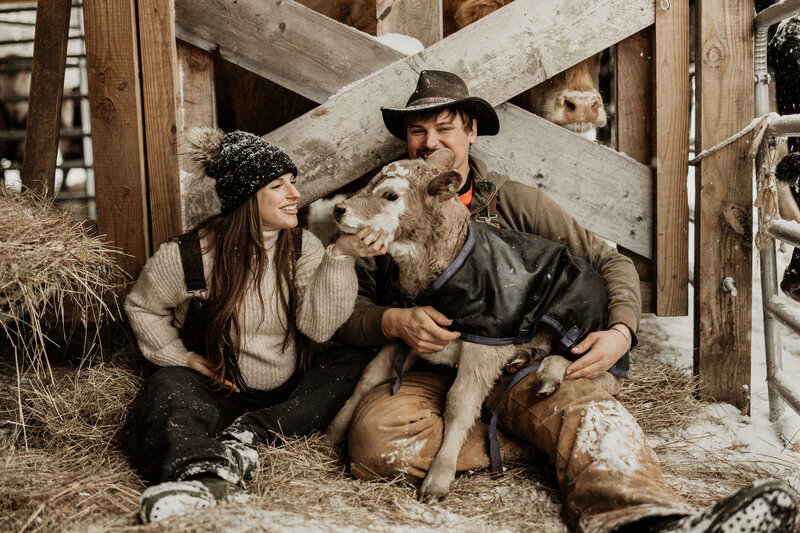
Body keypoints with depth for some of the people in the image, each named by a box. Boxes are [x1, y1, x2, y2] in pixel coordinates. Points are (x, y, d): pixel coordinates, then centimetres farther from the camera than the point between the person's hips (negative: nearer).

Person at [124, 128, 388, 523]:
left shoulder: (302, 247, -2)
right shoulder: (189, 256, -9)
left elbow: (319, 325, -15)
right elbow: (142, 306, 8)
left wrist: (341, 256, -25)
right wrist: (183, 358, -4)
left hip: (289, 392, 3)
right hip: (221, 392, -2)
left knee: (355, 364, -21)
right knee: (169, 388, -32)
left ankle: (250, 433, -29)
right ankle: (207, 478, -59)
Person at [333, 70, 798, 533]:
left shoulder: (516, 203, 11)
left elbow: (612, 263, 12)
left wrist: (621, 332, -8)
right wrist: (394, 322, -15)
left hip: (516, 370, 0)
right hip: (425, 375, 1)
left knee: (584, 408, -35)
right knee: (376, 435, -34)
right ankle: (526, 443, -22)